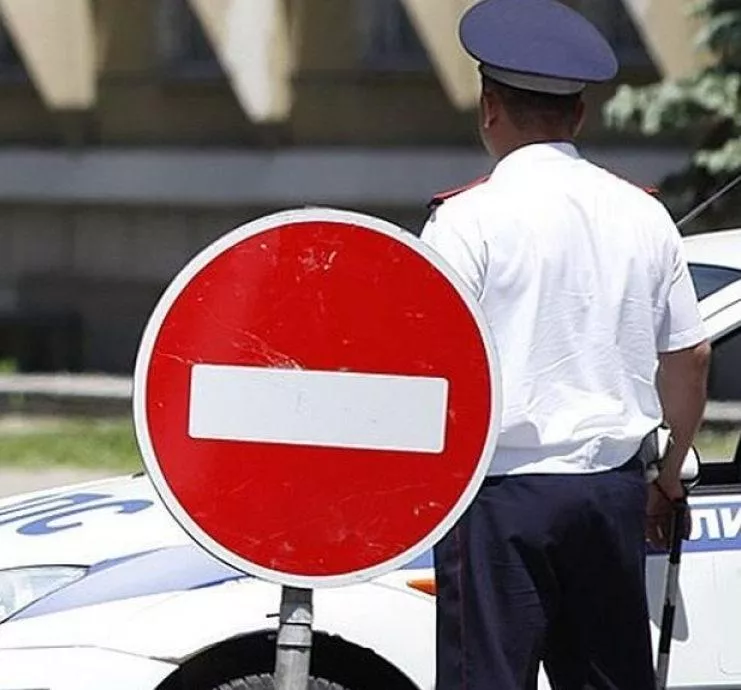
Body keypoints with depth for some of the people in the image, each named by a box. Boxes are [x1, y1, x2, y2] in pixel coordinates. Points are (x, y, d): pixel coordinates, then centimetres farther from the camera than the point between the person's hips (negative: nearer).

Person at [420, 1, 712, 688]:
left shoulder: (468, 219, -8)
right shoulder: (643, 215, 9)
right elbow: (689, 357, 16)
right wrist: (666, 477, 27)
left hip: (504, 490, -5)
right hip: (615, 489, 5)